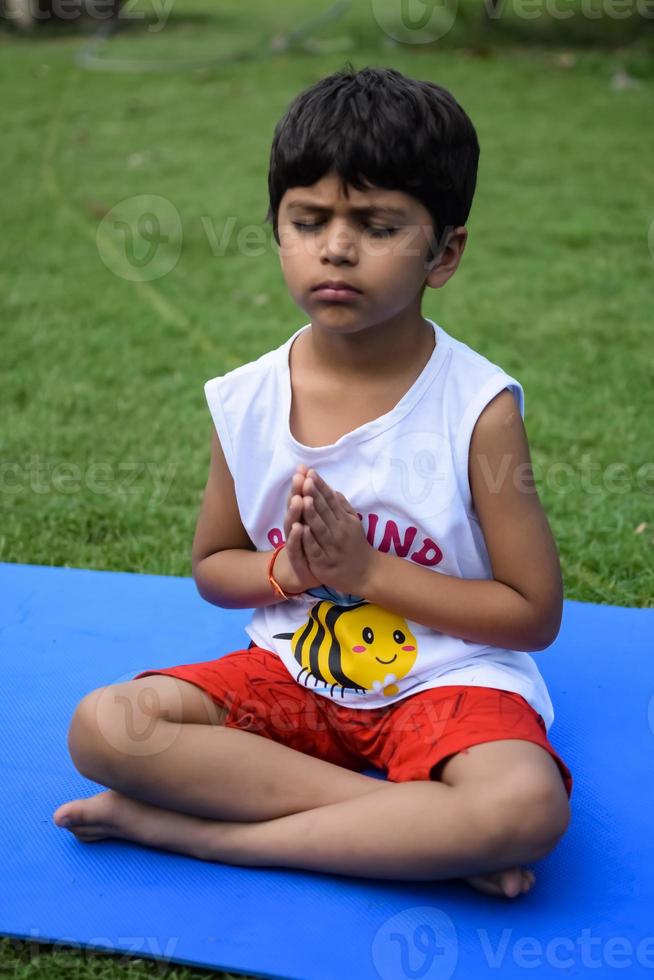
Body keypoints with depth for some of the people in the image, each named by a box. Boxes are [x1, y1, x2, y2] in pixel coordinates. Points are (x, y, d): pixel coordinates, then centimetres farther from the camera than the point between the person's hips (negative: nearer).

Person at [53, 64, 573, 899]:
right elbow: (211, 568, 9)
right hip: (294, 672, 4)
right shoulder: (245, 402, -4)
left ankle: (196, 832, -21)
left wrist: (365, 569, -18)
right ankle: (424, 831, -19)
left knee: (527, 808, -35)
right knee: (101, 727, -20)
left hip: (444, 675, -3)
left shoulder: (478, 407, -13)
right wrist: (288, 569, -14)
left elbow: (535, 614, -10)